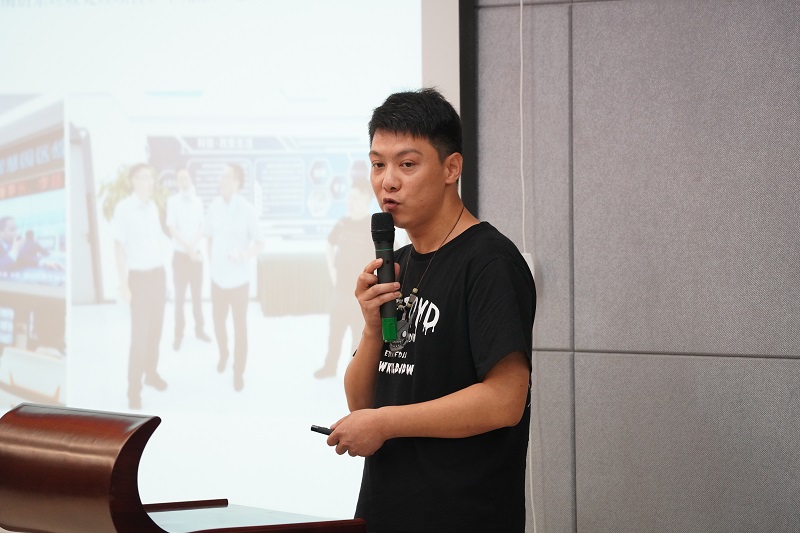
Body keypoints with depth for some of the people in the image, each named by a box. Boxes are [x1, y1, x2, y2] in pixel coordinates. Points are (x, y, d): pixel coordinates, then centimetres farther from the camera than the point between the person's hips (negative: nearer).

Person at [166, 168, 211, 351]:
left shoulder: (198, 202, 4)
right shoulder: (173, 201, -6)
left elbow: (201, 227, 3)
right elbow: (171, 228, -11)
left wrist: (194, 245, -13)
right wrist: (187, 247, -16)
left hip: (196, 254, 3)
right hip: (180, 255, -3)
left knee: (197, 294, 10)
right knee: (180, 296, 1)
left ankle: (200, 330, 20)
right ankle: (179, 334, 7)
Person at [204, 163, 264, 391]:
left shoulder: (247, 209, -15)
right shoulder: (214, 206, -4)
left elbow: (260, 242, -8)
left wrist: (246, 255, -25)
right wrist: (211, 260, 9)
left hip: (239, 278, -3)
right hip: (218, 277, 3)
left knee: (240, 325, 4)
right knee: (218, 321, 17)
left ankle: (238, 372, 17)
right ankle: (223, 354, 44)